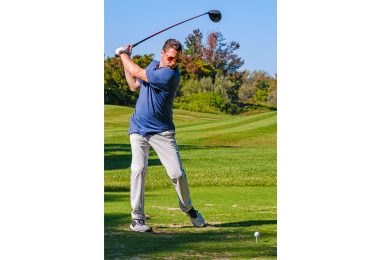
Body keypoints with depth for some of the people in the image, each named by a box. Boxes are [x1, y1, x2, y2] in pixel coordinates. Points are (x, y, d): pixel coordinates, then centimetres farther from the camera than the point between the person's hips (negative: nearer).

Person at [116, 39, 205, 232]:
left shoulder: (171, 75, -19)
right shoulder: (153, 66, 7)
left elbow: (136, 72, -14)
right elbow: (134, 86, 22)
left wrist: (123, 55, 3)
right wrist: (125, 60, 15)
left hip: (162, 131, -4)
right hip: (138, 129, 4)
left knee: (177, 173, -6)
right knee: (138, 169, -12)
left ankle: (187, 208, 22)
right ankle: (137, 218, -7)